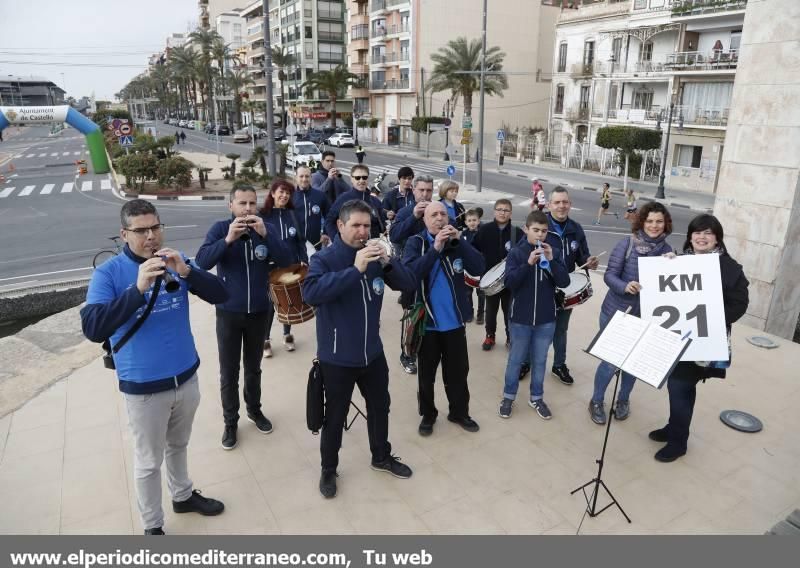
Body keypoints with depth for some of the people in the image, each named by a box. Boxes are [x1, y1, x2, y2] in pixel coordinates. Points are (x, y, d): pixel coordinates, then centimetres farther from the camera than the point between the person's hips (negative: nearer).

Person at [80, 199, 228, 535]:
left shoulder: (176, 262, -3)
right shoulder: (108, 273, -14)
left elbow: (220, 295, -10)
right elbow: (92, 328, -26)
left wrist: (186, 272, -27)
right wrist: (138, 288, -36)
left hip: (186, 377, 4)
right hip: (143, 387, -3)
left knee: (178, 446, 25)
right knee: (149, 461, 13)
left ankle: (183, 496, 49)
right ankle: (152, 526, 35)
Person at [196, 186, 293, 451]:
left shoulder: (266, 229, -4)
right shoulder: (220, 228, -9)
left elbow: (285, 260, -15)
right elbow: (202, 262, -21)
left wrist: (265, 234, -28)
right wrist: (228, 239, -33)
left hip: (259, 312, 2)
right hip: (228, 313, -1)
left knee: (253, 368, 18)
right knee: (228, 372, 8)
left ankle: (254, 409, 39)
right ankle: (230, 422, 25)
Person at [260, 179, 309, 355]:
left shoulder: (292, 214, 6)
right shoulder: (263, 215, -3)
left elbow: (300, 240, 5)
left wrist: (303, 259, -3)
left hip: (291, 265, 3)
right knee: (269, 303, 1)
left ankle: (287, 334, 29)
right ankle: (265, 340, 15)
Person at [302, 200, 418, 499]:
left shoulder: (375, 256, 1)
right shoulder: (324, 258, -14)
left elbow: (409, 284, -4)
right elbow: (310, 292, -33)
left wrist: (388, 263, -24)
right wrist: (355, 270, -37)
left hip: (372, 352, 5)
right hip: (337, 358, -5)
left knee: (380, 407, 21)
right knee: (335, 417, 10)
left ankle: (381, 457, 44)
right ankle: (328, 470, 33)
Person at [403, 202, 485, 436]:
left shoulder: (457, 241, 2)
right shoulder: (415, 243, -6)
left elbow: (479, 268, -11)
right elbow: (410, 273, -22)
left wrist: (459, 241, -20)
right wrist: (436, 248, -28)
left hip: (454, 321, 2)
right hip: (426, 322, -2)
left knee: (458, 372, 15)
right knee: (426, 373, 13)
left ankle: (459, 412, 34)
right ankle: (427, 414, 31)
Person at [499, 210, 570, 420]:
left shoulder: (552, 252, 1)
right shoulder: (516, 253, -6)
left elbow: (564, 282, -6)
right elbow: (509, 282, -16)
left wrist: (551, 260, -19)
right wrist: (528, 263, -27)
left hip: (546, 319, 2)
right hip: (520, 318, -2)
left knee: (539, 361, 14)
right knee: (516, 360, 11)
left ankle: (536, 398, 30)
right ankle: (508, 397, 27)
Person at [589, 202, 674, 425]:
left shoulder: (667, 250, -2)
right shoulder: (626, 244, -13)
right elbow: (610, 275, -15)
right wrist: (625, 286, -34)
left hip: (645, 316, 3)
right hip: (615, 311, -3)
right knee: (610, 359, 3)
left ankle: (623, 400, 40)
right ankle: (596, 401, 26)